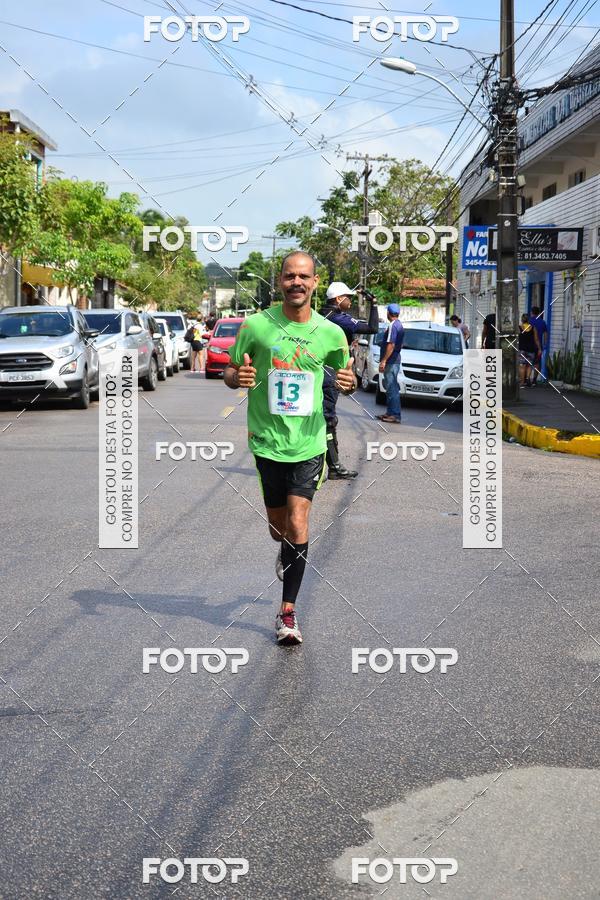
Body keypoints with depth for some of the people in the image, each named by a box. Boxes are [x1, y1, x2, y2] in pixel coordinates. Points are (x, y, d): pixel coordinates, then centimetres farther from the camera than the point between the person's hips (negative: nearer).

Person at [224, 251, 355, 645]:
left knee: (297, 526, -10)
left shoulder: (331, 333, -1)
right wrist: (237, 377, -19)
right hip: (267, 441, 1)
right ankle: (286, 552, 50)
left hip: (309, 442, 0)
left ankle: (288, 612, 0)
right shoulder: (256, 325, -4)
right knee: (278, 527, 11)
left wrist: (349, 382, -10)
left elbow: (345, 376, 14)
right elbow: (230, 371, 6)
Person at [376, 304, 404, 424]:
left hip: (391, 361, -10)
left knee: (392, 388, -10)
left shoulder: (393, 326, -16)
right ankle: (390, 412, 22)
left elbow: (391, 345, -23)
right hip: (395, 359, 10)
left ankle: (395, 415, -11)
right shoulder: (399, 325, 15)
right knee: (390, 387, 16)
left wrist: (384, 361, -23)